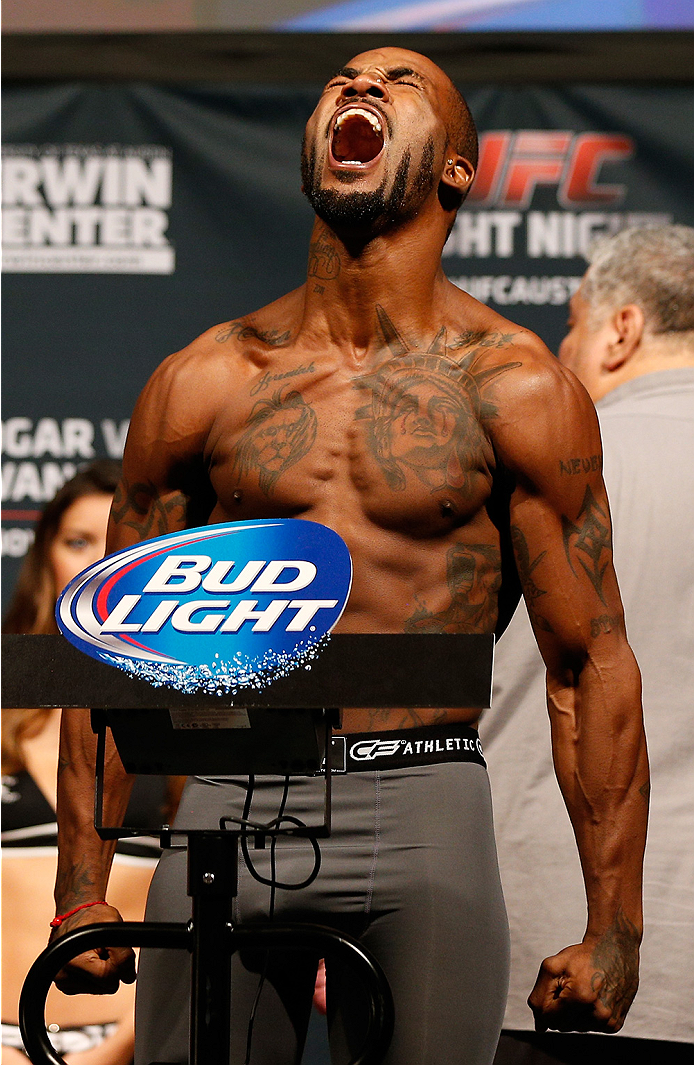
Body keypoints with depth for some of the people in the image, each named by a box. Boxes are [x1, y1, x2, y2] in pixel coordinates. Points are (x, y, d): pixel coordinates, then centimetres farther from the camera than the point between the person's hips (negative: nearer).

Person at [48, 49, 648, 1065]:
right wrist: (82, 893, 7)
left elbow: (590, 664, 2)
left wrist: (613, 932, -2)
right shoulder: (202, 382, 7)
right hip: (230, 812, 2)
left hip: (422, 824, -1)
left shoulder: (516, 388, 2)